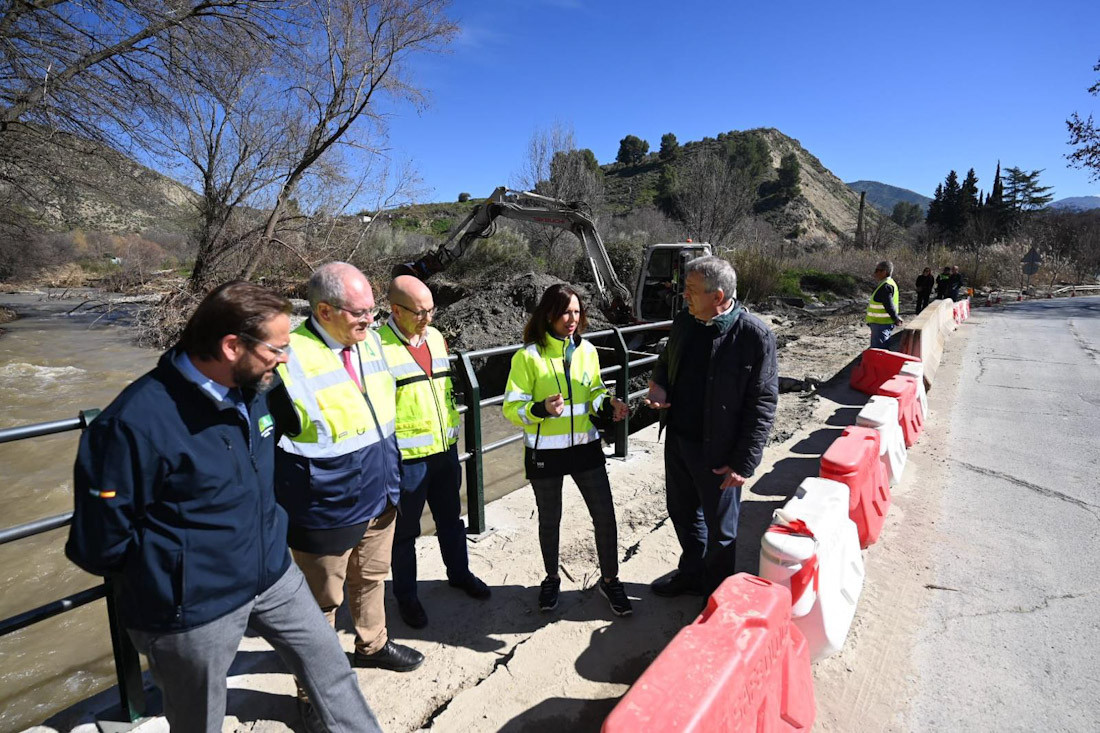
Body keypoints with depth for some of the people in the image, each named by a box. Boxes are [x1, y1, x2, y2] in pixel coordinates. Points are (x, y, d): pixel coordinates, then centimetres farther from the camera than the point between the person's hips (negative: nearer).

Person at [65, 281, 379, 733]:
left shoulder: (251, 391, -4)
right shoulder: (136, 423, -27)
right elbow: (100, 543, -17)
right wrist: (164, 575, -1)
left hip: (274, 576, 6)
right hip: (194, 609, -5)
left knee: (330, 666, 16)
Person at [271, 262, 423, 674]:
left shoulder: (370, 341, 0)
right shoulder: (291, 358, -22)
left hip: (380, 497, 6)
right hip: (327, 512, -6)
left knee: (372, 578, 26)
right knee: (322, 601, 15)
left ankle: (372, 644, 52)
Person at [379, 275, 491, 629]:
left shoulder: (435, 337, 5)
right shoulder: (378, 346, -18)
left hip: (445, 450, 7)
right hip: (406, 458, -6)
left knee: (451, 518, 23)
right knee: (406, 530, 13)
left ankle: (459, 573, 45)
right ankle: (405, 595, 34)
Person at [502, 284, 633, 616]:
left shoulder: (587, 351, 0)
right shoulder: (528, 356, -12)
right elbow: (512, 408, -12)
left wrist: (608, 404, -9)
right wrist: (542, 409, -31)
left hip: (585, 447, 3)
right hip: (544, 453, -3)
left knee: (605, 515, 7)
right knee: (549, 520, 16)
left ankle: (609, 579, 31)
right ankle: (552, 578, 41)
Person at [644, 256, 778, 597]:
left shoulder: (756, 336, -19)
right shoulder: (684, 321, 0)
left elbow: (763, 403, -15)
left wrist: (744, 462, -16)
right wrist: (659, 384, -6)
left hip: (718, 451, -6)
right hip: (677, 440, 6)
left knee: (720, 528, 14)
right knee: (682, 512, 24)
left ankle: (717, 593, 39)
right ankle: (691, 572, 49)